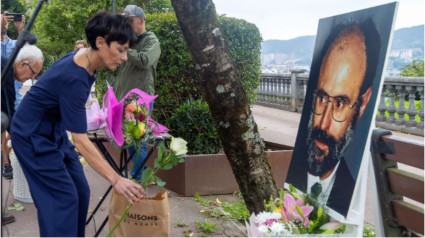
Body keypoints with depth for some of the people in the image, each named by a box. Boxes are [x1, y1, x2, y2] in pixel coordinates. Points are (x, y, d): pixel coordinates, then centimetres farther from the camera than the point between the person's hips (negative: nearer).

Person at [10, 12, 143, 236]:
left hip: (54, 130, 9)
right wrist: (116, 180, -35)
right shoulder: (73, 78, -33)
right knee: (63, 198, -7)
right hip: (33, 136, -9)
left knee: (80, 192, 8)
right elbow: (80, 141, -33)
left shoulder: (84, 57, -7)